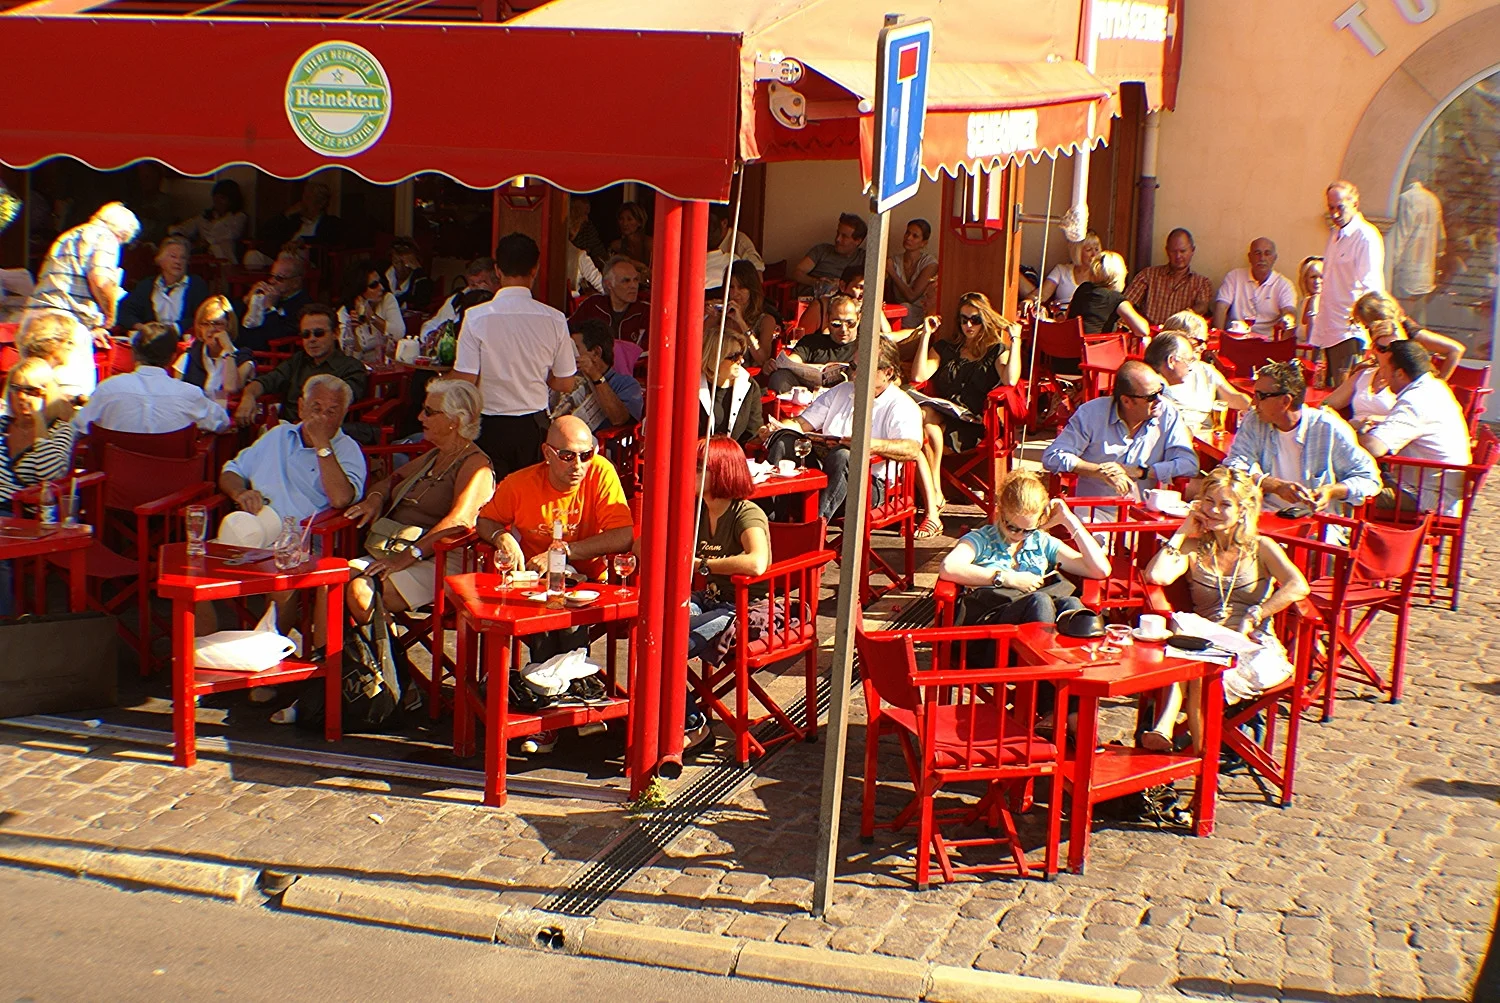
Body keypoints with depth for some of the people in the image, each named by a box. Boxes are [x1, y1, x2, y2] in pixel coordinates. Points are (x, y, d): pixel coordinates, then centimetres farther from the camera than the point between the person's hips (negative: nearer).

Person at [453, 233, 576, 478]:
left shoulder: (477, 317, -11)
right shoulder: (554, 319, -5)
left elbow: (465, 382, -12)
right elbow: (566, 385, 2)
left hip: (490, 428, -2)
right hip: (535, 426, 2)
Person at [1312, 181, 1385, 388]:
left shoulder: (1366, 236, -10)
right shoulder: (1335, 235, 18)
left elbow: (1371, 287, -17)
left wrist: (1358, 313, -32)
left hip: (1350, 332, -9)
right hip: (1329, 332, 9)